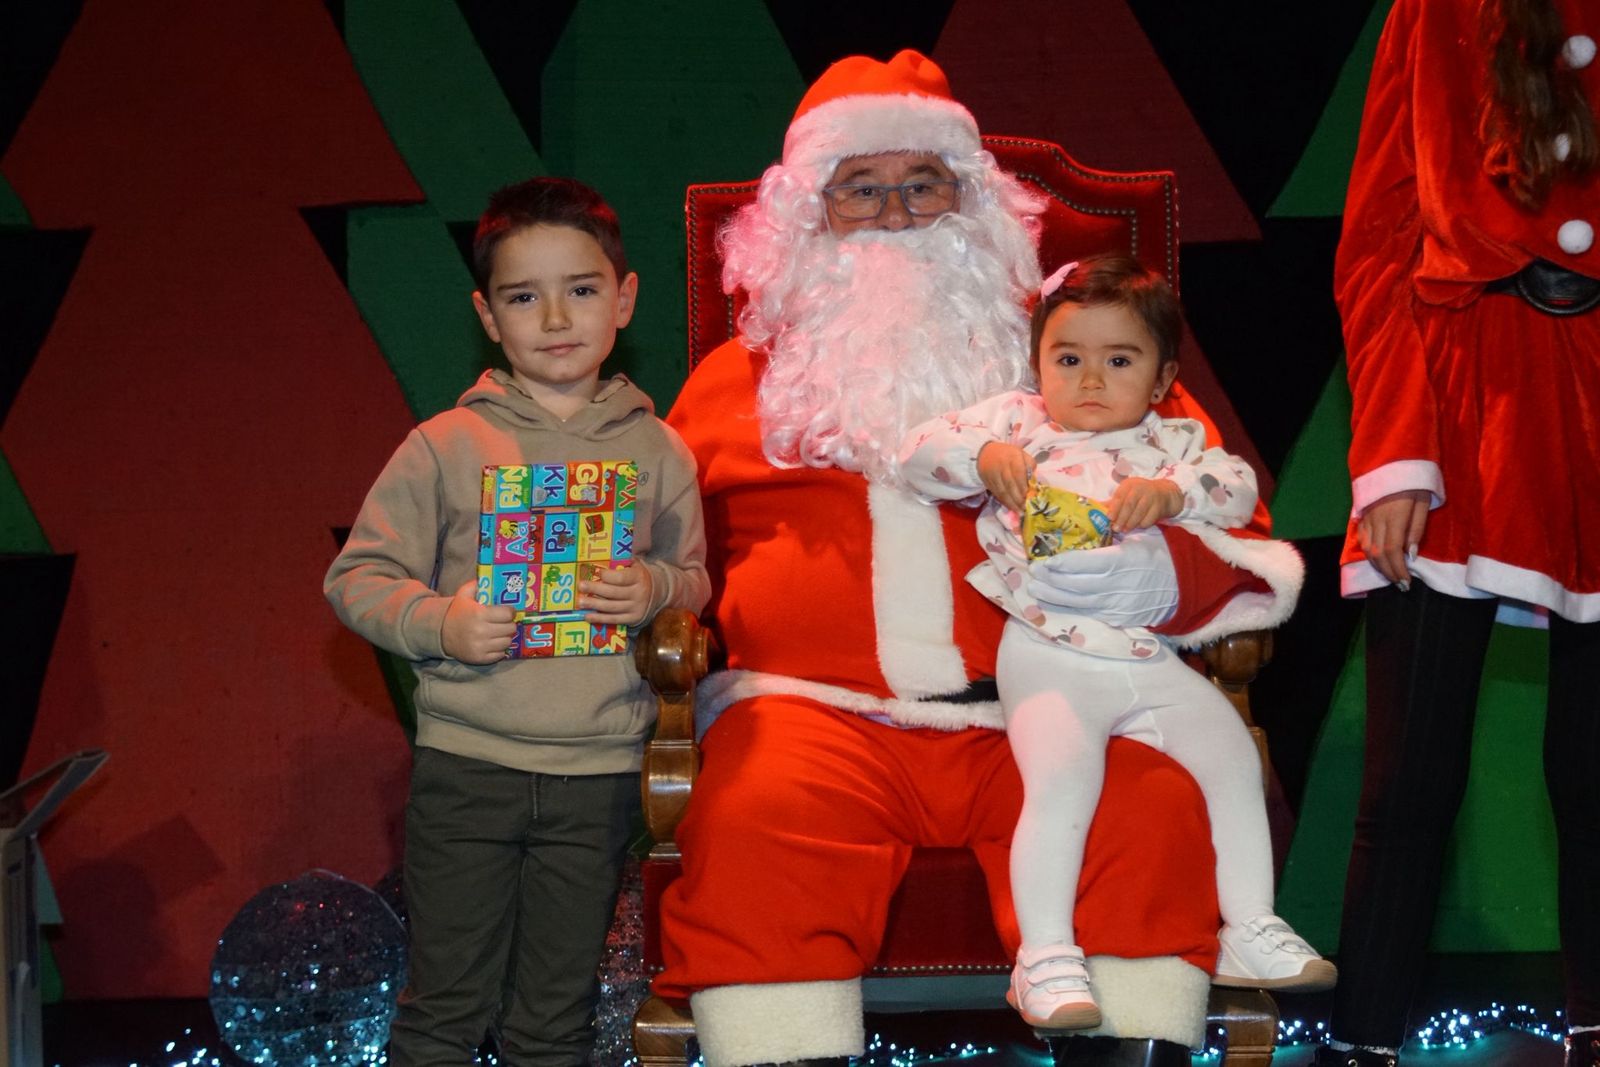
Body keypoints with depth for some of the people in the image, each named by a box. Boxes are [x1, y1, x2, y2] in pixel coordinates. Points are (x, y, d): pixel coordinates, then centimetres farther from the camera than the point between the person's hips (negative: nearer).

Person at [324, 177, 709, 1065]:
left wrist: (657, 588, -10)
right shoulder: (445, 447, -1)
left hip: (598, 770, 2)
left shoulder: (656, 451, 6)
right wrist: (439, 624, -17)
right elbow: (356, 578, 0)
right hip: (464, 765, -2)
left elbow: (697, 583, 12)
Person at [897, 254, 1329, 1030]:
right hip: (1051, 659, -4)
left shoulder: (1170, 442, 16)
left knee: (1234, 757, -5)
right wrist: (982, 457, -14)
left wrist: (1173, 491, -19)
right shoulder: (1015, 422, 12)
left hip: (1154, 660, 4)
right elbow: (919, 454, 5)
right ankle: (1045, 957, -20)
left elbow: (1237, 487, 0)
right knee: (1062, 782, -24)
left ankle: (1249, 932, 6)